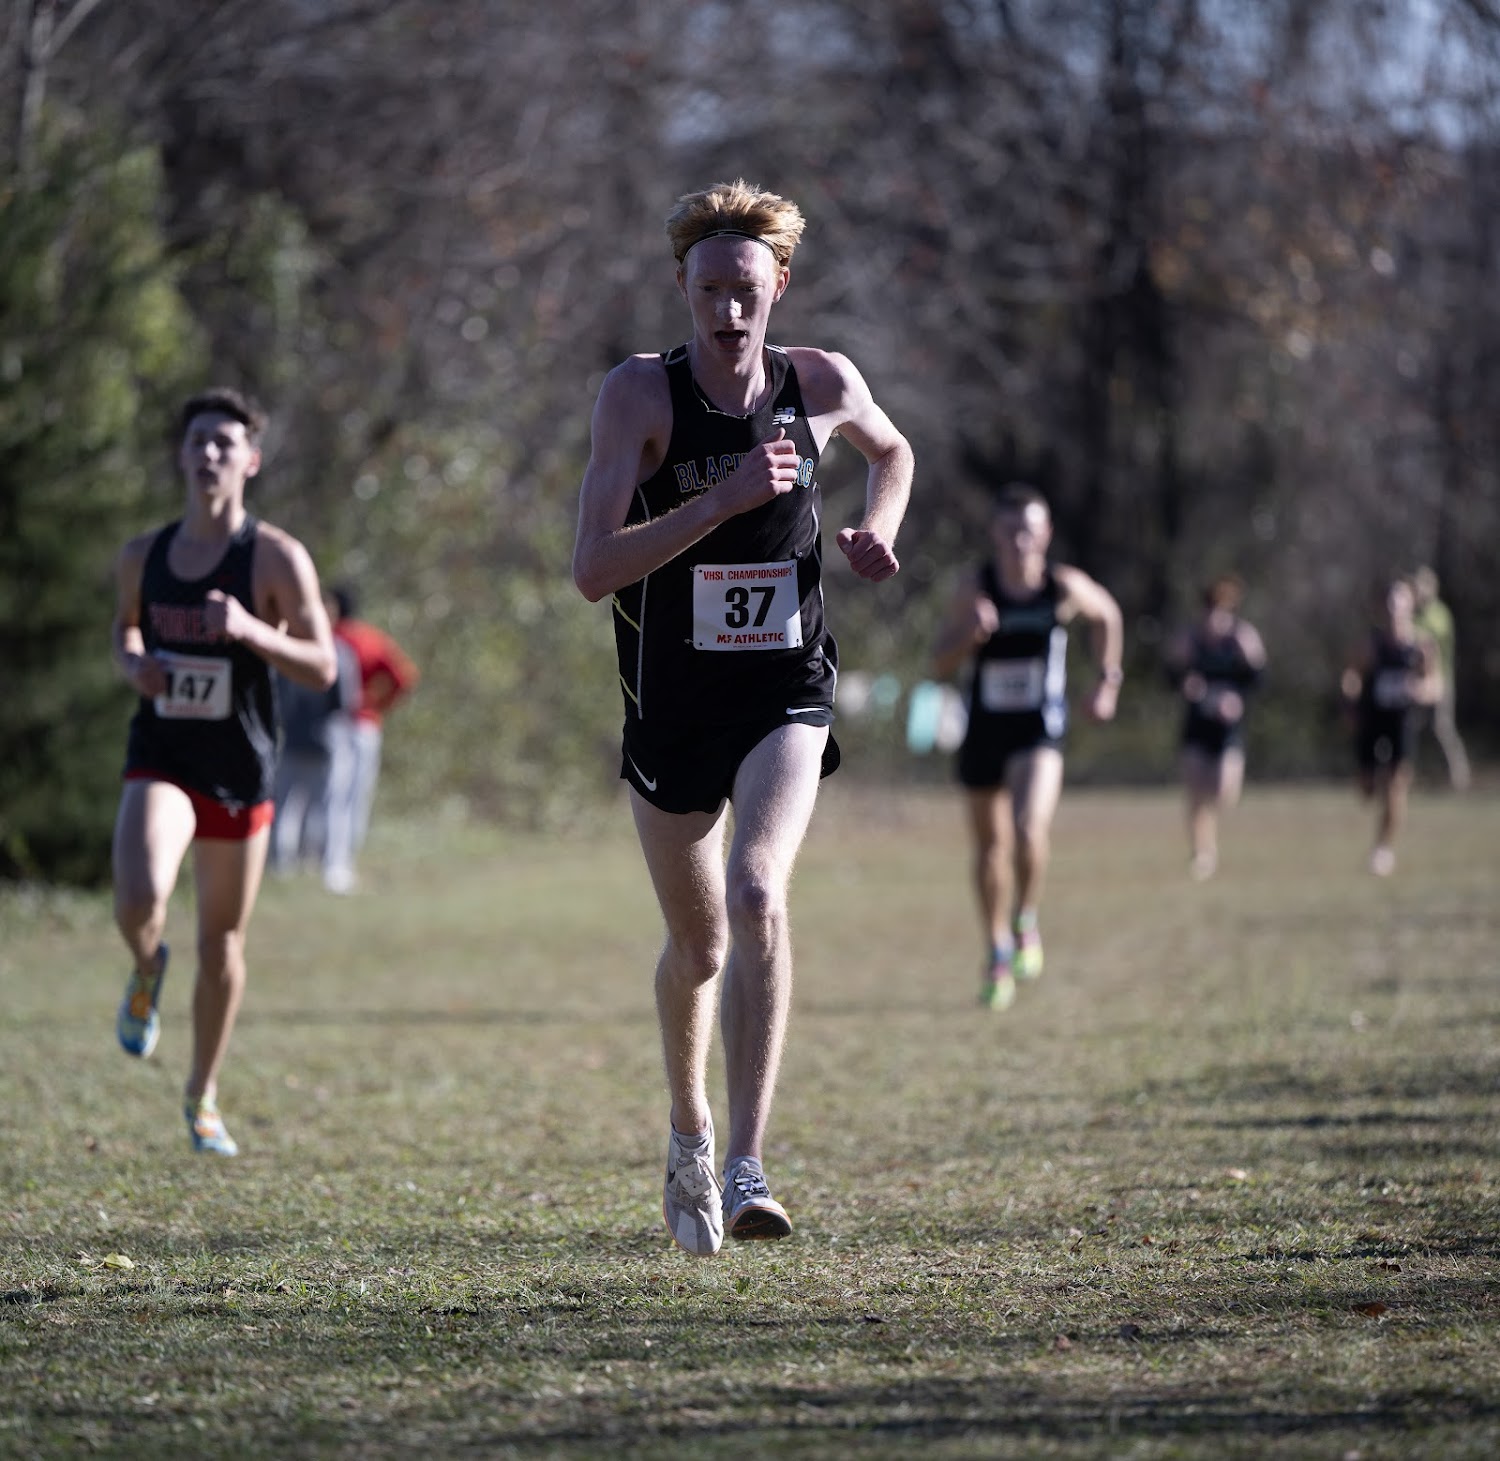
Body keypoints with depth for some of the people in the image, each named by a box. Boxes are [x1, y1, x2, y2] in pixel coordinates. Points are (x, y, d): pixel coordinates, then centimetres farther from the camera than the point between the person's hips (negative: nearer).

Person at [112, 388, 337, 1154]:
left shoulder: (277, 558, -7)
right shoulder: (143, 555, 4)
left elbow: (322, 666, -9)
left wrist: (250, 630, -26)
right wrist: (133, 664, -1)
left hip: (240, 770, -1)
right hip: (160, 760, 1)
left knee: (222, 942, 8)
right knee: (139, 902, -26)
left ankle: (202, 1096, 27)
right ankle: (147, 969, 11)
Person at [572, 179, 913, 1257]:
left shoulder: (822, 384, -4)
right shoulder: (640, 393, -12)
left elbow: (892, 450, 21)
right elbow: (593, 569, -21)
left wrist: (880, 527, 0)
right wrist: (728, 496, -28)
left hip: (786, 692, 0)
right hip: (672, 706, 0)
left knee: (757, 896, -24)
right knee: (698, 943, 13)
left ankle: (748, 1169, -26)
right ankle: (690, 1132, 42)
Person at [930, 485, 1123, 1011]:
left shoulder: (1065, 587, -11)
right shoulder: (975, 588, -12)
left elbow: (1105, 613, 13)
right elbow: (939, 666, -9)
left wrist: (1108, 681, 13)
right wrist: (970, 635, -28)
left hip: (1040, 730, -2)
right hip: (984, 730, 2)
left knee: (1030, 828, -24)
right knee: (990, 845, 12)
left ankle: (1025, 924, 3)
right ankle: (998, 955, 31)